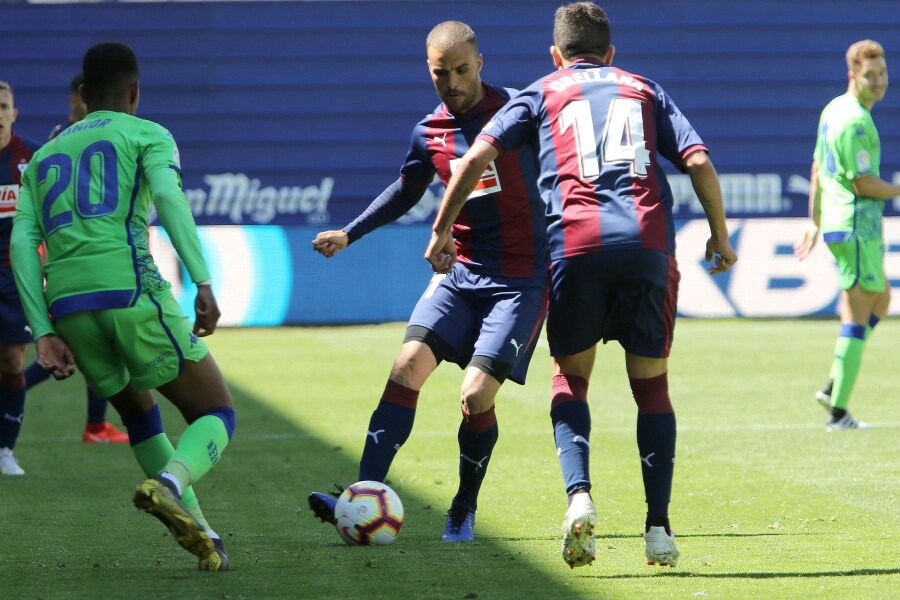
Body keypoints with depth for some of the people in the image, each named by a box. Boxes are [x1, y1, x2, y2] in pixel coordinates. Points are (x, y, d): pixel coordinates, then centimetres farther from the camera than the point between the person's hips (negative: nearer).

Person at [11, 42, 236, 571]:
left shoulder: (44, 156, 27)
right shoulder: (147, 135, 13)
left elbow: (22, 242, 12)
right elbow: (168, 195, -8)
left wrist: (45, 333, 8)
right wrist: (204, 284, -16)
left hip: (67, 303, 5)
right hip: (131, 289, -5)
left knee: (137, 410, 28)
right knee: (217, 416, 5)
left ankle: (199, 534, 20)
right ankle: (170, 485, -27)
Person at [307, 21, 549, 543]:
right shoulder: (429, 134, 5)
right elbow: (406, 191, 24)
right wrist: (349, 234, 15)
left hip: (521, 279, -4)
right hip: (461, 272, 4)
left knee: (477, 395, -15)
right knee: (408, 365, -15)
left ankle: (465, 510, 9)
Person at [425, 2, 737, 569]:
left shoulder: (542, 94, 19)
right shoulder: (645, 90, 23)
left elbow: (477, 156, 6)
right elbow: (698, 161, 10)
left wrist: (442, 230, 13)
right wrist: (720, 235, 20)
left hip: (575, 242, -1)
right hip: (648, 242, 1)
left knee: (571, 376, 14)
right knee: (651, 383, 13)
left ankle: (579, 495, -11)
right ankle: (659, 526, 4)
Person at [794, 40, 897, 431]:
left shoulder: (833, 109, 11)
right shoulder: (855, 121, -20)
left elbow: (817, 168, 18)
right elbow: (863, 184, -20)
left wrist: (815, 221, 23)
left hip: (835, 222, 10)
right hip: (857, 226, -10)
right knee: (857, 316, -4)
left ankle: (834, 386, 16)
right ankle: (838, 413, -2)